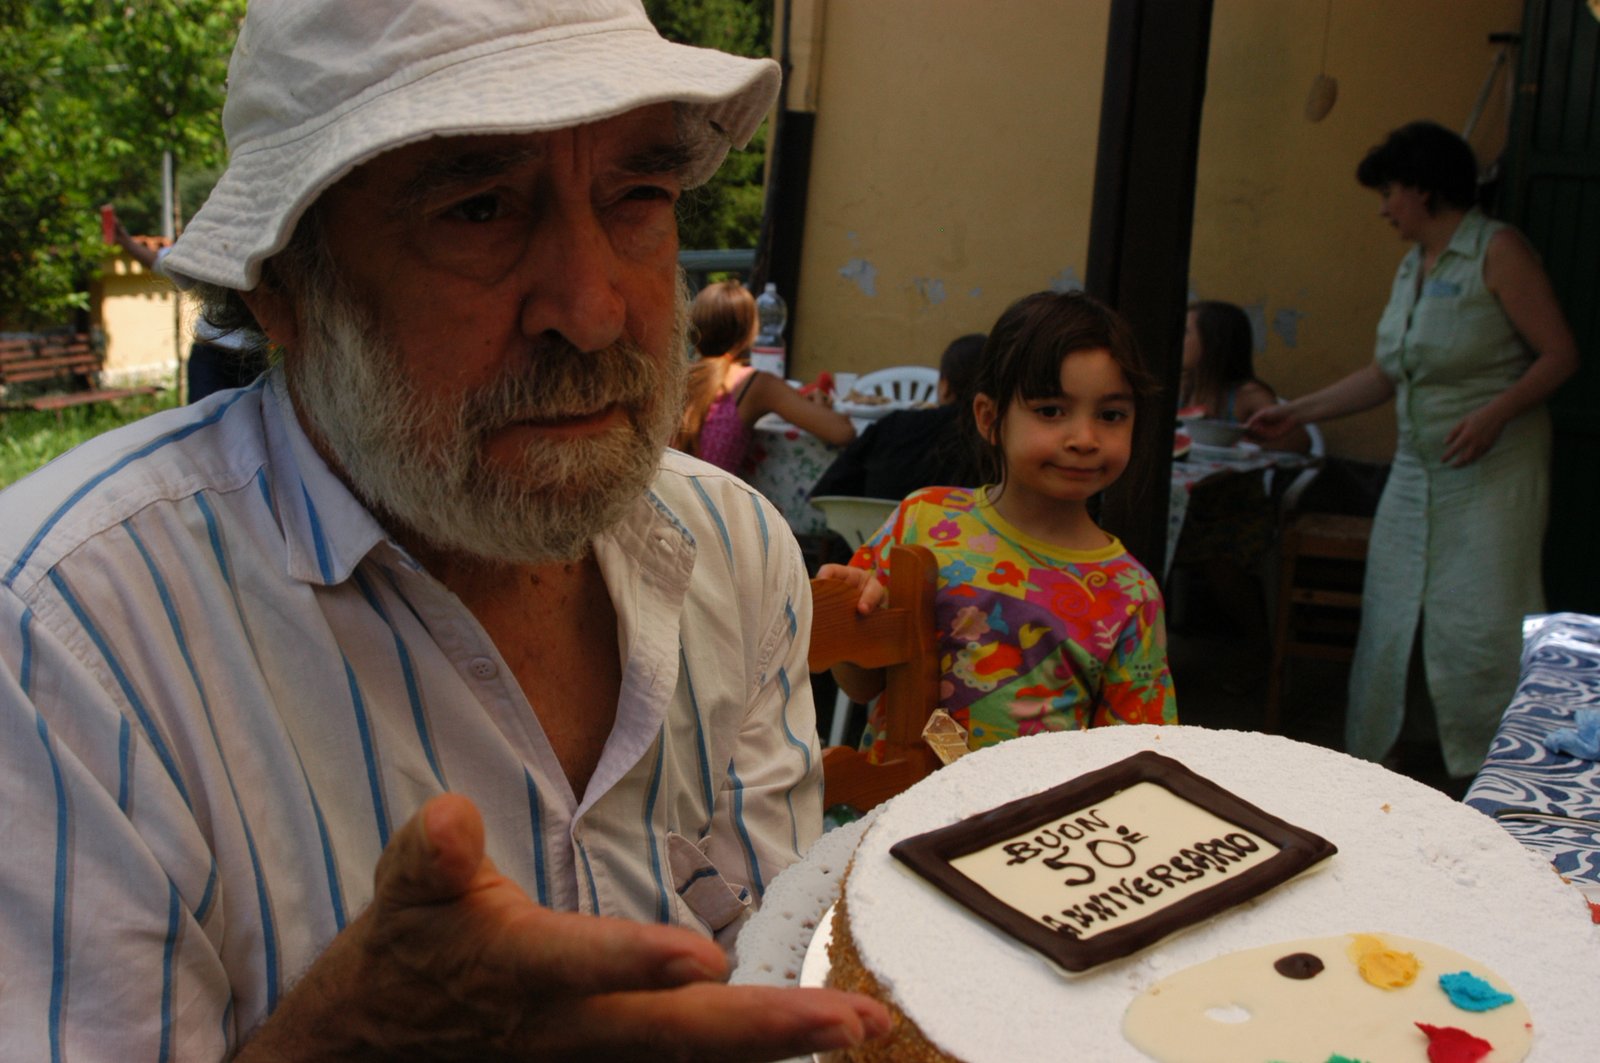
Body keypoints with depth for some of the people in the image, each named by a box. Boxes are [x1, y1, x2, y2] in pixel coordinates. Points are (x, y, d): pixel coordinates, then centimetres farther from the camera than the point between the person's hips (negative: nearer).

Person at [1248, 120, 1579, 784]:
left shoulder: (1497, 251, -8)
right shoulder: (1413, 266, 14)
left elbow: (1560, 355, -10)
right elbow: (1386, 375, 19)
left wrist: (1492, 414, -24)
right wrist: (1294, 414, 18)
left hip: (1492, 472, -7)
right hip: (1417, 469, 7)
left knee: (1481, 620, -7)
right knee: (1393, 612, 8)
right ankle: (1376, 747, 19)